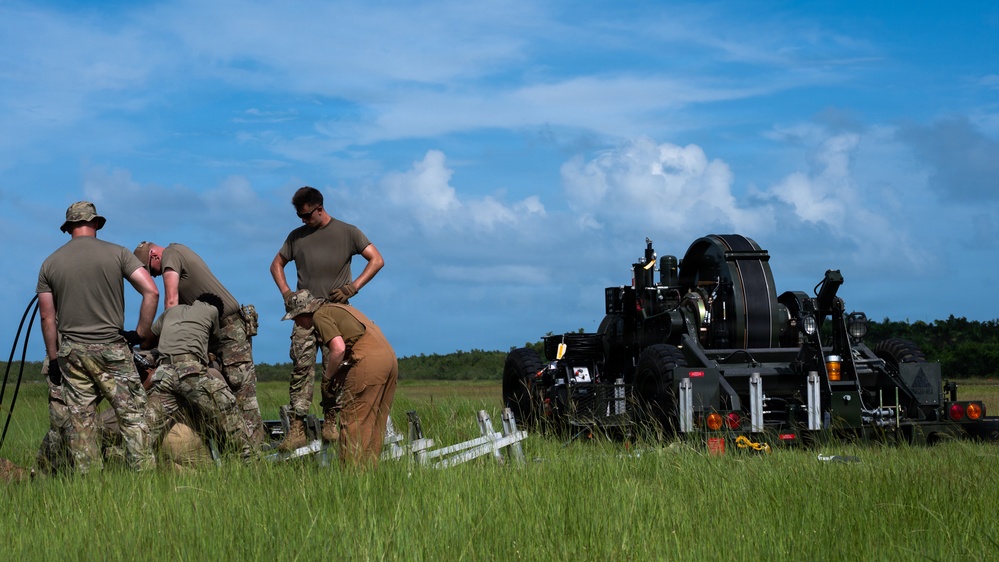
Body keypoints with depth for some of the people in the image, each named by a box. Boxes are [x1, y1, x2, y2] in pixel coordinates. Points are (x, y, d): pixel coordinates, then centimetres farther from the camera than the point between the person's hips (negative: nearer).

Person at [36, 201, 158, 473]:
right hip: (111, 349, -3)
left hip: (71, 351, 3)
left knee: (80, 421, 8)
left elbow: (46, 316, 8)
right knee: (133, 416, -1)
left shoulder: (50, 263, 6)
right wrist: (141, 333, 1)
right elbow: (151, 292, -9)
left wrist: (53, 358, 15)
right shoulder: (117, 253, -1)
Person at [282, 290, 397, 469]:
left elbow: (339, 349, -13)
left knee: (351, 420, -2)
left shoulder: (320, 315, 1)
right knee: (373, 424, 13)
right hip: (390, 357, 9)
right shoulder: (338, 308, 28)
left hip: (369, 361, -9)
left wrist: (327, 378, 0)